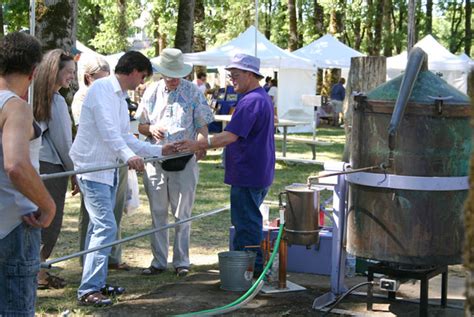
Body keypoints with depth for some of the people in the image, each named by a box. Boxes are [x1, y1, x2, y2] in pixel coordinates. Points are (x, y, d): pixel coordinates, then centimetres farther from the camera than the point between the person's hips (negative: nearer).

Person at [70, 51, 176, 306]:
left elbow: (125, 137, 19)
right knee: (106, 227, -14)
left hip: (107, 168, 10)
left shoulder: (120, 97, 17)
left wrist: (159, 150, 17)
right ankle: (88, 290, -11)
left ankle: (96, 284, 22)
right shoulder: (102, 88, -12)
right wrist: (128, 156, -36)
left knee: (100, 226, 13)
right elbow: (107, 129, -25)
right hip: (92, 167, -10)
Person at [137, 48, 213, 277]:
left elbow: (202, 125, 1)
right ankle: (159, 261, 17)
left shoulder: (193, 92, 1)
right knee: (158, 213, 8)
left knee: (182, 214, 5)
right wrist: (150, 130, -10)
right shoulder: (152, 92, 8)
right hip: (156, 159, 3)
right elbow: (140, 125, 13)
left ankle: (181, 261, 14)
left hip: (184, 159, -2)